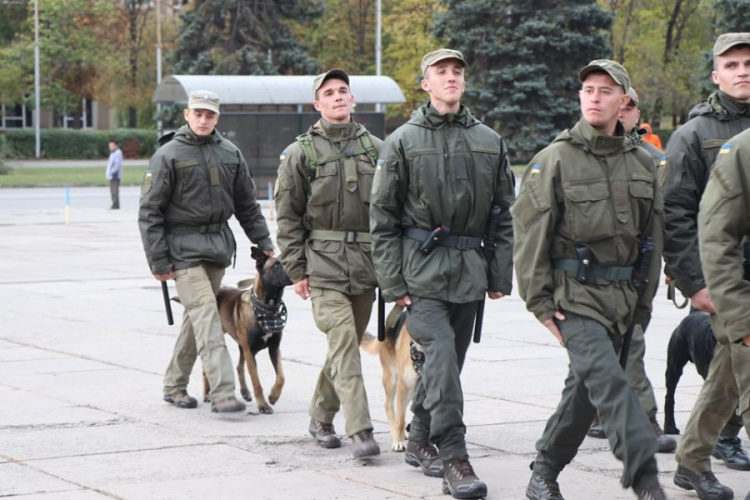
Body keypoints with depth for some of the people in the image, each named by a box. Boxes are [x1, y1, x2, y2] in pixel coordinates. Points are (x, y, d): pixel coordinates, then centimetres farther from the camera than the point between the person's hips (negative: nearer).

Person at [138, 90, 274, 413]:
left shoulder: (230, 154, 8)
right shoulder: (168, 155, -6)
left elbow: (247, 204, 17)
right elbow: (150, 211, -6)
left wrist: (263, 242, 11)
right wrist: (158, 261, -10)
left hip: (218, 244, 6)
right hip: (183, 247, -5)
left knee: (197, 316, 12)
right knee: (206, 315, -14)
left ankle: (175, 385, 25)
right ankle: (222, 393, -19)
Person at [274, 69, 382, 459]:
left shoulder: (375, 148, 9)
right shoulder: (301, 153, 1)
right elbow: (288, 217, 2)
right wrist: (296, 270, -4)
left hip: (367, 262, 4)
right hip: (324, 262, -4)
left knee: (348, 345, 11)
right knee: (343, 344, -14)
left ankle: (321, 416, 29)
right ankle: (360, 431, -17)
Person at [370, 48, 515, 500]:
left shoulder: (490, 142, 10)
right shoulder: (404, 141, 1)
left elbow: (504, 215, 13)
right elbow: (383, 217, 0)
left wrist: (500, 275, 7)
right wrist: (393, 282, -6)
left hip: (470, 270, 4)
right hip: (422, 270, -4)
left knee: (449, 359, 11)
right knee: (441, 353, -17)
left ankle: (420, 441, 30)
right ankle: (454, 459, -17)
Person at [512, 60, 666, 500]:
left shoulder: (642, 163, 10)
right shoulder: (554, 160, -4)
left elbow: (653, 236, 17)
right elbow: (529, 233, -5)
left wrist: (644, 301, 14)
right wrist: (541, 302, -9)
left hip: (622, 295, 5)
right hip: (574, 293, -5)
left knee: (587, 387, 10)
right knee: (609, 381, -18)